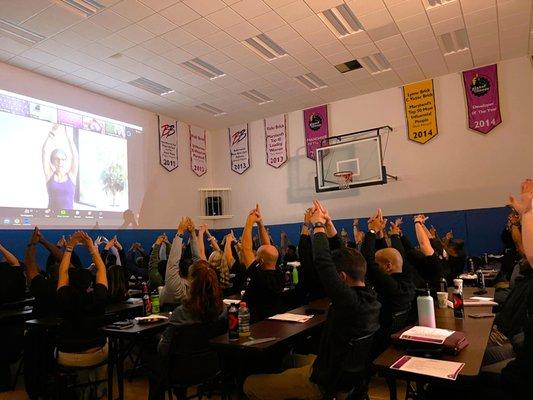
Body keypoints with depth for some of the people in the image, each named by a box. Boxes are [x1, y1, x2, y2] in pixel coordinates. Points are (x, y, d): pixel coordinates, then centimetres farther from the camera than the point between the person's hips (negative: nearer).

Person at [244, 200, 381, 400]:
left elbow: (323, 262, -32)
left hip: (325, 381, -9)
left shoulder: (350, 301, -32)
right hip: (350, 369, 9)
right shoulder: (371, 296, -6)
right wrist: (327, 222, 5)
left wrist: (319, 225, -16)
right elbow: (344, 256, 3)